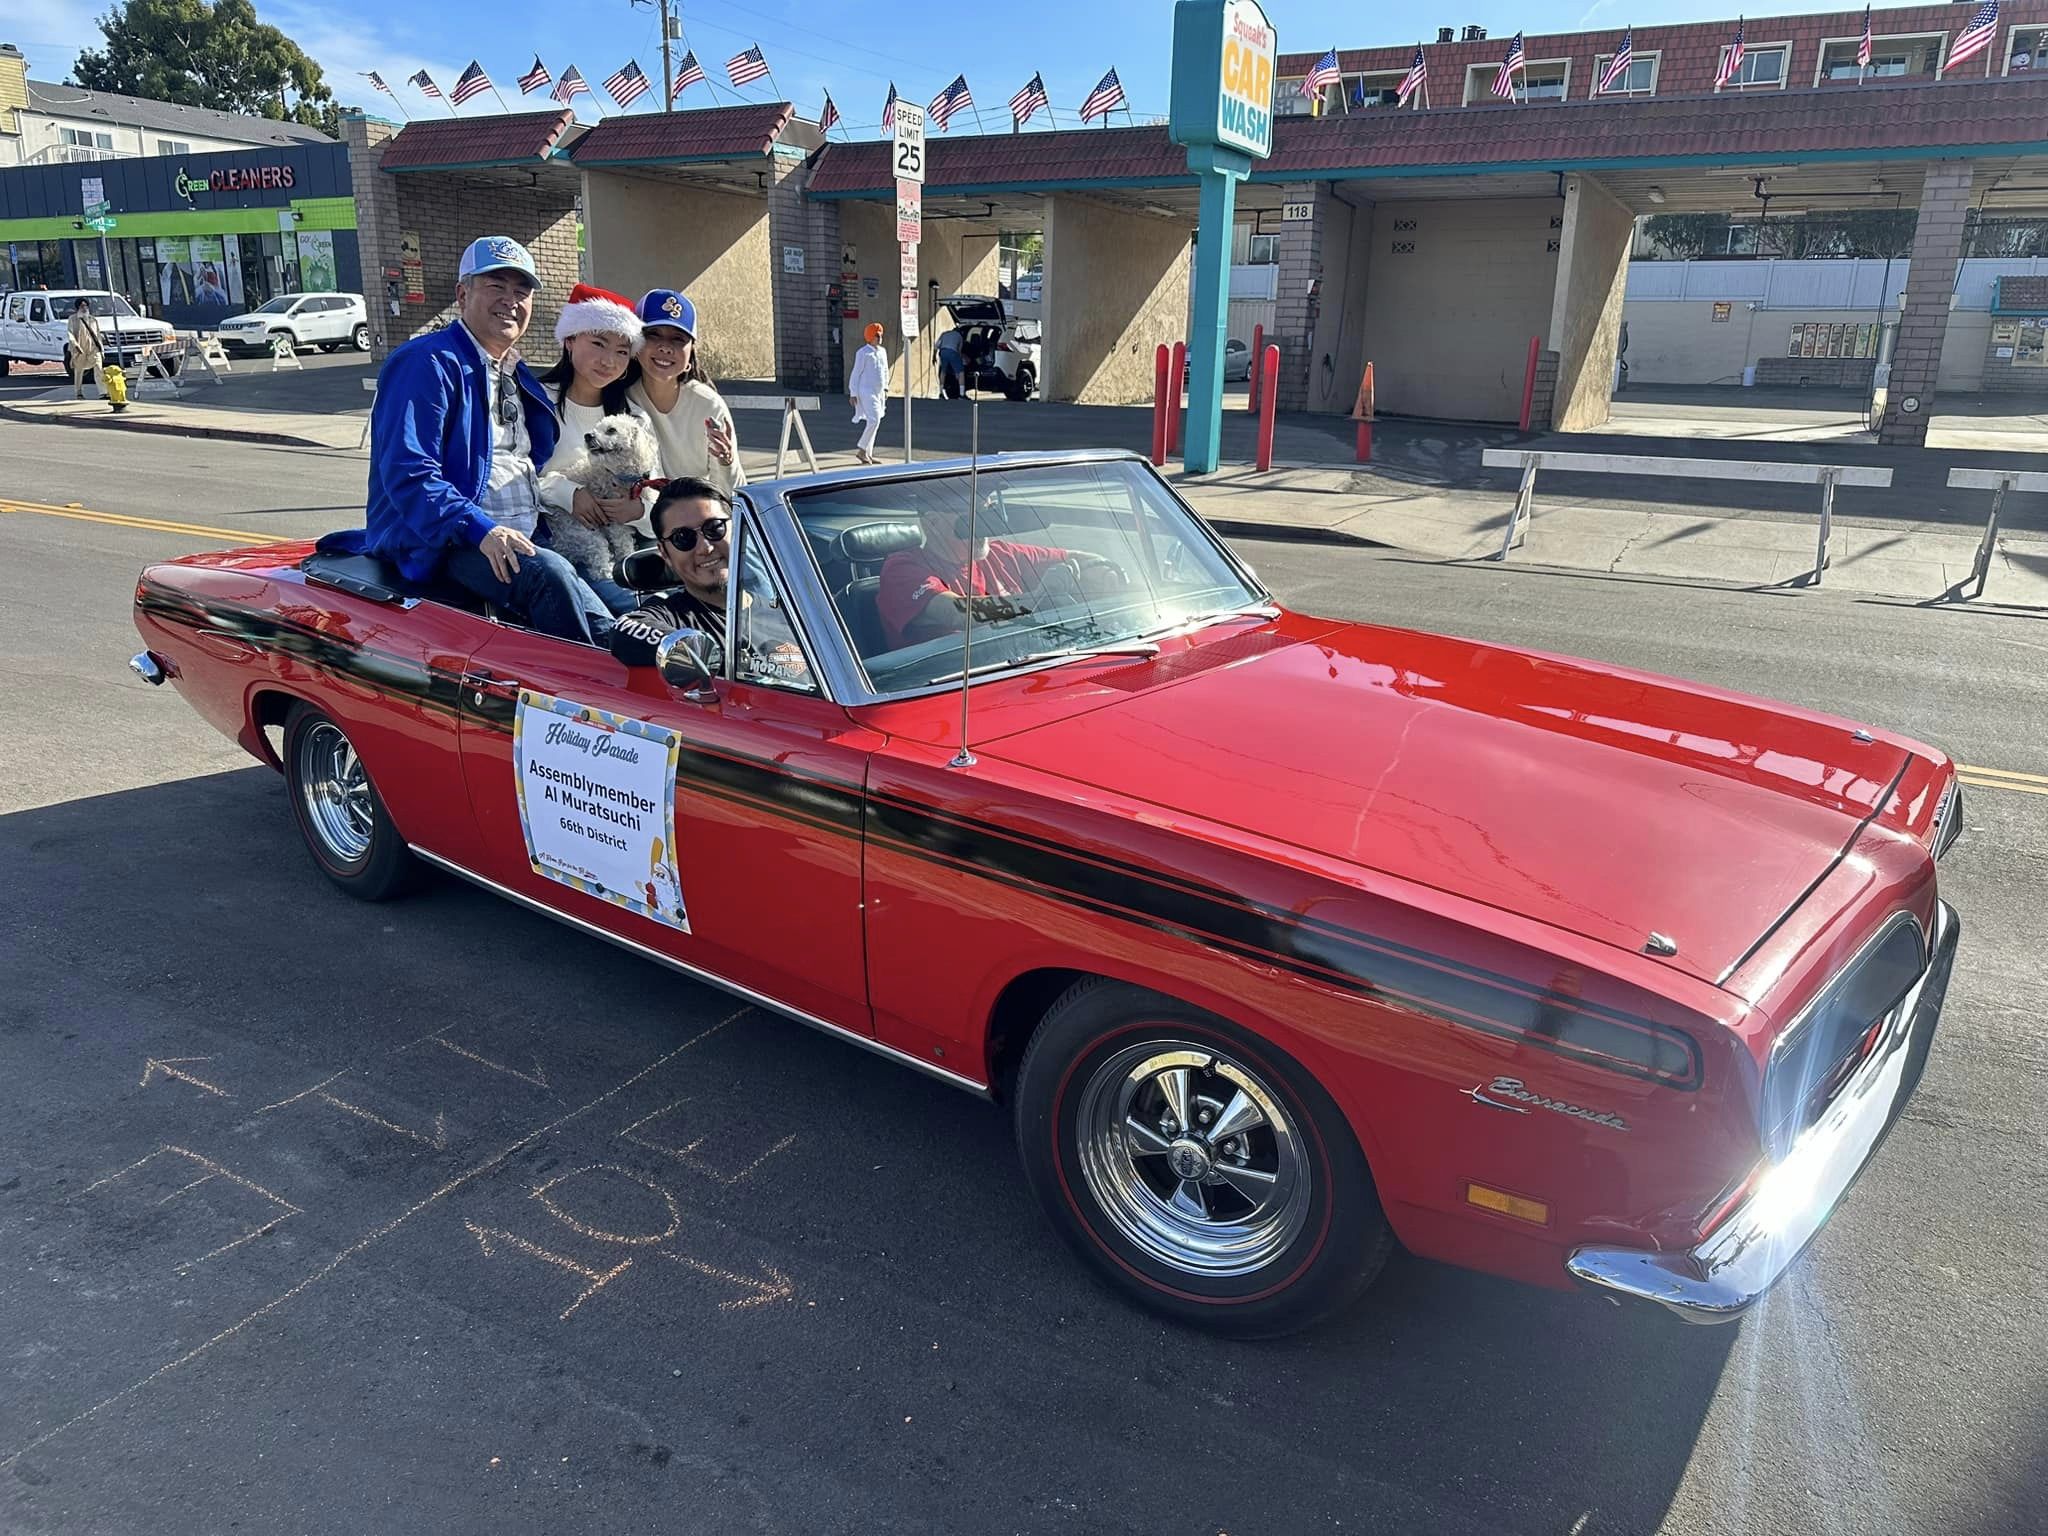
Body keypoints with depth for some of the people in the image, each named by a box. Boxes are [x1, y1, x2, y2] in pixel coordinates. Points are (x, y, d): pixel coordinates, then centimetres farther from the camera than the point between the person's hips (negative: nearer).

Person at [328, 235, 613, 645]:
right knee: (547, 573, -36)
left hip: (525, 540, 9)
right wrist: (480, 530, -28)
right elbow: (407, 473, -16)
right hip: (441, 546, -8)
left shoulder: (519, 379, 24)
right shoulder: (427, 364, -5)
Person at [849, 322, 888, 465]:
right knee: (874, 420, -17)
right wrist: (853, 393, -11)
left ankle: (868, 454, 14)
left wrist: (885, 388, 17)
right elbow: (856, 374, -9)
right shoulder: (863, 353, -10)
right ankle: (861, 451, -8)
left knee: (873, 422, 9)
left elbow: (885, 371, 23)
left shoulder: (882, 351, 12)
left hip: (879, 393, 8)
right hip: (866, 392, -8)